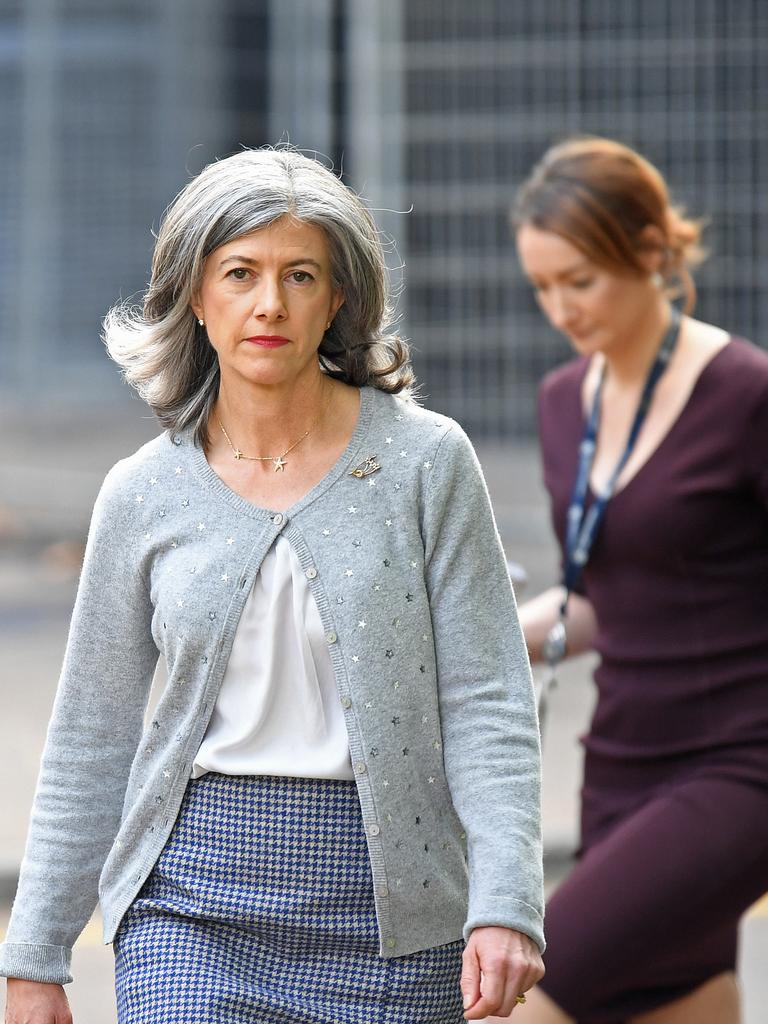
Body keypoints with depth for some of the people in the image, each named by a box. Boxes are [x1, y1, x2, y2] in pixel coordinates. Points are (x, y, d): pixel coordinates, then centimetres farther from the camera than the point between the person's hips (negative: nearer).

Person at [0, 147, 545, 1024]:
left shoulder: (424, 460, -2)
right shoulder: (145, 493, 3)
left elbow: (487, 704, -4)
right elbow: (90, 738, 9)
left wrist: (504, 905, -16)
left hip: (387, 913, -1)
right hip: (195, 898, 1)